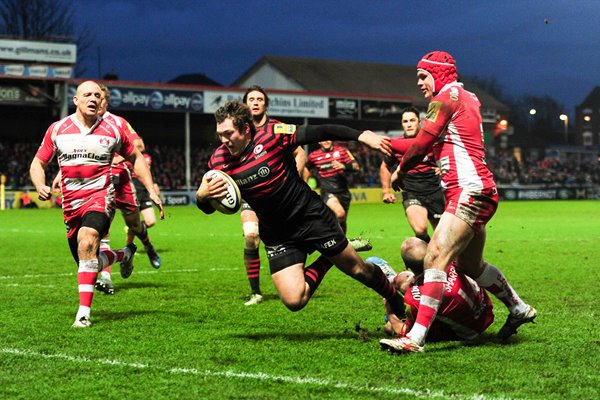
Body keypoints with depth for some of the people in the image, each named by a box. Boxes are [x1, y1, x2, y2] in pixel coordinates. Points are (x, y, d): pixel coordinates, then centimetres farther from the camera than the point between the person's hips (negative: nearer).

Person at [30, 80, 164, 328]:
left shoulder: (111, 131, 2)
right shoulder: (57, 130, 3)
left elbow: (135, 158, 15)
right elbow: (38, 163, 9)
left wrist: (152, 191, 7)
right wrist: (40, 186, -12)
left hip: (100, 198, -3)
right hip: (71, 203, 3)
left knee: (87, 239, -33)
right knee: (88, 262, 9)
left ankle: (84, 311, -32)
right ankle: (124, 254, 44)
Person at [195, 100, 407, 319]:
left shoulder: (273, 135, -18)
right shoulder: (219, 160, -8)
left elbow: (321, 132, -14)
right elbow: (207, 208, 2)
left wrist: (362, 136, -23)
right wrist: (201, 195, -22)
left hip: (311, 215, -2)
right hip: (276, 236, 2)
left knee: (357, 269, 6)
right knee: (293, 300, -13)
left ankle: (397, 302, 35)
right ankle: (326, 262, 14)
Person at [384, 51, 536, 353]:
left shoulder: (446, 97, -5)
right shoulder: (466, 98, 23)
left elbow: (421, 145, -9)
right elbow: (429, 145, 25)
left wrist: (399, 171, 8)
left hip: (470, 190, -10)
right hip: (477, 192, 10)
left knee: (435, 258, -19)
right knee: (470, 265, 24)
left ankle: (415, 338, -27)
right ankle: (519, 310, 40)